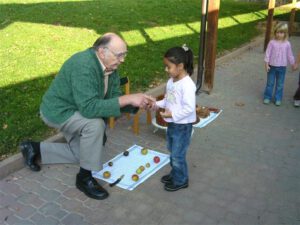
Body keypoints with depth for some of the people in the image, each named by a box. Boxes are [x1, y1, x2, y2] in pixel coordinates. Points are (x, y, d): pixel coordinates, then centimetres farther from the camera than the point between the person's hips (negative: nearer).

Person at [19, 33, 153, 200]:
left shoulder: (110, 66, -9)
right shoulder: (84, 66, -34)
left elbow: (114, 97, -5)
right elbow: (89, 107, -41)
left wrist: (136, 103, -23)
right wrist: (127, 99, -42)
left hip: (78, 109, 9)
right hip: (58, 111, -9)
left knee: (81, 154, 17)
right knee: (95, 124, -34)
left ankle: (35, 148, 31)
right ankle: (85, 178, -14)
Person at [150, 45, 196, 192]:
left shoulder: (187, 85, -26)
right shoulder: (171, 81, 2)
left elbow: (189, 108, -28)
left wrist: (172, 114, -27)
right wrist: (158, 104, 0)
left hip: (182, 126, -9)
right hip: (172, 123, 9)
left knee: (178, 155, 3)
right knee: (172, 151, 23)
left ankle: (181, 181, 22)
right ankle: (175, 174, 43)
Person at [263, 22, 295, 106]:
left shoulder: (287, 44, -3)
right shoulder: (272, 42, -8)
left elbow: (290, 55, 6)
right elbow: (268, 53, -6)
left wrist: (293, 64, 10)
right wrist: (266, 64, -9)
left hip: (282, 67, 1)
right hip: (272, 66, -1)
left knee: (280, 84, 9)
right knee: (270, 83, 9)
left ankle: (278, 99, 19)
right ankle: (267, 97, 20)